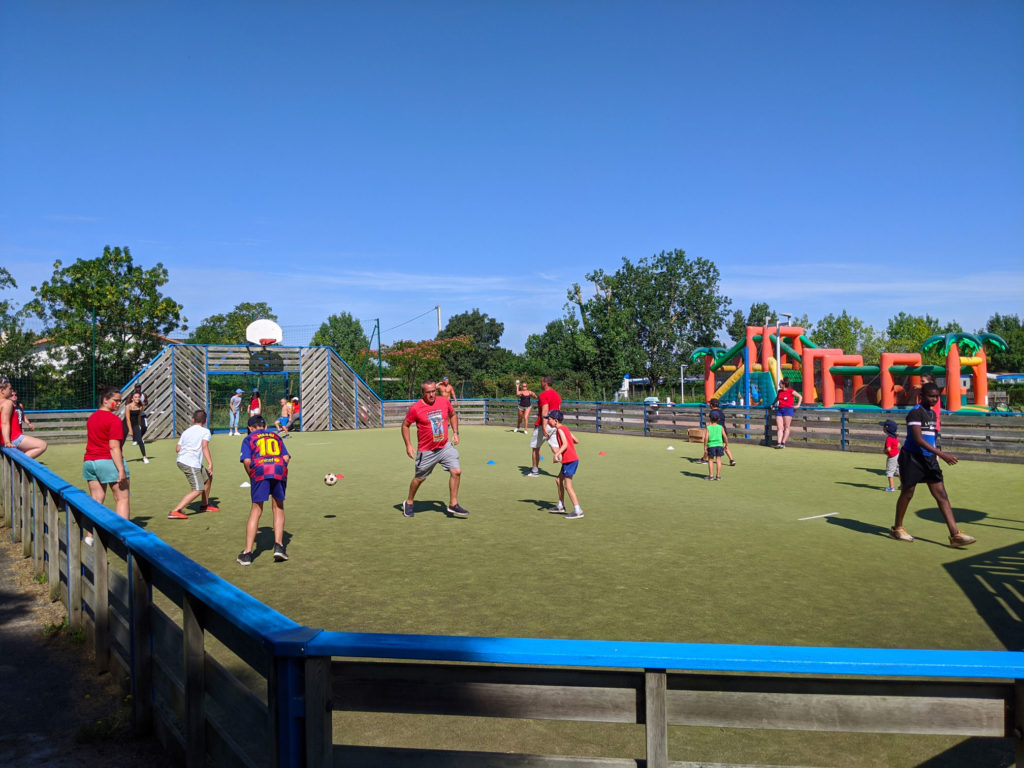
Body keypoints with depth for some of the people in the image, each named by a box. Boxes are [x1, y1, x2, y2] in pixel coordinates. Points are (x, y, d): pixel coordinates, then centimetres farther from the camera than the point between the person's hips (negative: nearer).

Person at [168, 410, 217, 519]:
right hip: (191, 464, -9)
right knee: (198, 490, -10)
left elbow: (177, 448, 13)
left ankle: (205, 505, 35)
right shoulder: (205, 431, 0)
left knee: (208, 477, 23)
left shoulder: (186, 431, 19)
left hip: (181, 460, 9)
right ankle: (175, 511, -20)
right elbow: (205, 446, -16)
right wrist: (210, 463, -23)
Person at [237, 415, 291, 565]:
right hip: (279, 469, 2)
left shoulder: (249, 439, 20)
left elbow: (246, 461, 3)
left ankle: (248, 552, 3)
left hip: (260, 470, -2)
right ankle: (279, 545, 6)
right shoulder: (276, 436, 28)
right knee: (278, 508, 15)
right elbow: (286, 457, 15)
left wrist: (251, 477, 16)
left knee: (256, 510, 4)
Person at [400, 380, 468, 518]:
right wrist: (408, 445, -8)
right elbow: (405, 425, -2)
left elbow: (453, 414, 17)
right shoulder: (415, 408, -13)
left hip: (445, 447, 3)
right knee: (419, 478, 10)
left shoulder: (445, 402, -2)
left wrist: (455, 432, 8)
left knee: (456, 472, -9)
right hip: (426, 451, -3)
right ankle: (408, 503, 35)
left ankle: (453, 505, 3)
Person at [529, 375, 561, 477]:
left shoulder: (543, 395, -13)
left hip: (543, 424, -6)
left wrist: (544, 427, -26)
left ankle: (535, 470, 18)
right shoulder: (557, 395, 12)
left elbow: (545, 411, -22)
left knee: (535, 447, 10)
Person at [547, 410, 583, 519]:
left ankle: (578, 511, -7)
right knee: (558, 480, 20)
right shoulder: (565, 428, 14)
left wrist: (557, 454, -32)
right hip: (573, 458, 10)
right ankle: (561, 505, 28)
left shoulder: (560, 430, -13)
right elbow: (576, 440, 17)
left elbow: (565, 444, -24)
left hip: (569, 460, -10)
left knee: (567, 485, -7)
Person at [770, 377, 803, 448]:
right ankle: (778, 443, -11)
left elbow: (800, 397, 6)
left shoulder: (791, 391, -3)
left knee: (786, 427, -3)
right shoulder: (779, 391, 14)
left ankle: (783, 443, -4)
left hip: (788, 409, -6)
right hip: (780, 410, 6)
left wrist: (798, 405, 0)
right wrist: (773, 404, 28)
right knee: (779, 427, -4)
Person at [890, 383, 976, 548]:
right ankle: (897, 528, 21)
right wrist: (941, 454, -29)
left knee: (942, 495, -1)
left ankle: (955, 534, -5)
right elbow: (918, 439, -25)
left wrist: (935, 455, 22)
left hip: (929, 459, 8)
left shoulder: (932, 414, 13)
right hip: (912, 458, -7)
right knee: (907, 493, 4)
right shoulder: (915, 413, -15)